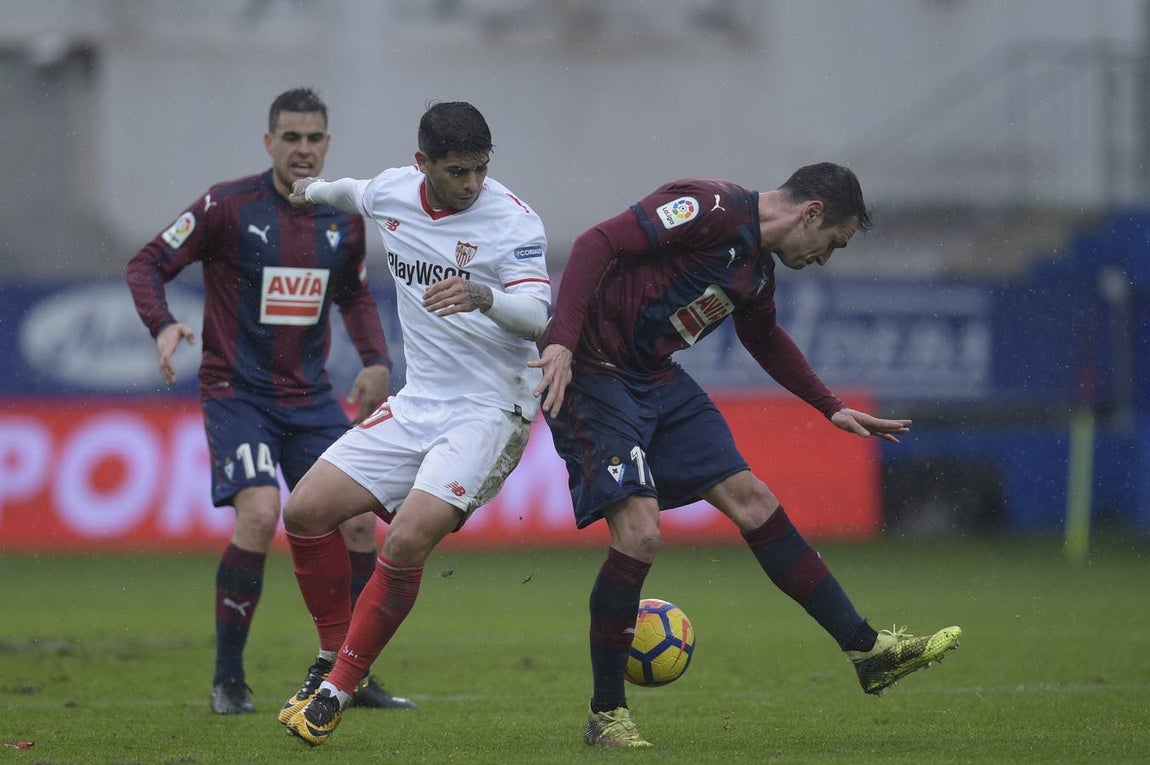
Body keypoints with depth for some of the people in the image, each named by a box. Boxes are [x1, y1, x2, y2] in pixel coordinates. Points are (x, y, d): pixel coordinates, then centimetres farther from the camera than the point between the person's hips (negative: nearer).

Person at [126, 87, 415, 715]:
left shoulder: (344, 219, 5)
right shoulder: (229, 206, -10)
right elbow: (148, 263, -7)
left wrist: (376, 361, 6)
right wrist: (162, 326, -25)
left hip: (310, 396, 5)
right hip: (237, 392, -5)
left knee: (358, 521, -2)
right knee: (259, 515, -22)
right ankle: (228, 679, -8)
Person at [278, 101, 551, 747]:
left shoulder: (512, 220, -15)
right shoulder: (393, 193, 3)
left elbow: (536, 315, -26)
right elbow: (357, 193, 28)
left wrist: (484, 297, -46)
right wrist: (315, 190, 48)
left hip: (490, 410, -7)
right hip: (418, 403, 7)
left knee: (407, 542, -23)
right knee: (306, 511, -3)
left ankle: (339, 691, -9)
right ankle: (335, 656, 14)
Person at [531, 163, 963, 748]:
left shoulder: (758, 271, 11)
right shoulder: (711, 210, -18)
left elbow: (765, 338, 32)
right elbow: (597, 244, -26)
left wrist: (832, 409, 33)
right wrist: (562, 344, -34)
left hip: (655, 381, 9)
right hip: (586, 372, -9)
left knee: (752, 501, 7)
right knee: (639, 530, -19)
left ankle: (867, 651, 12)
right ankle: (606, 716, -5)